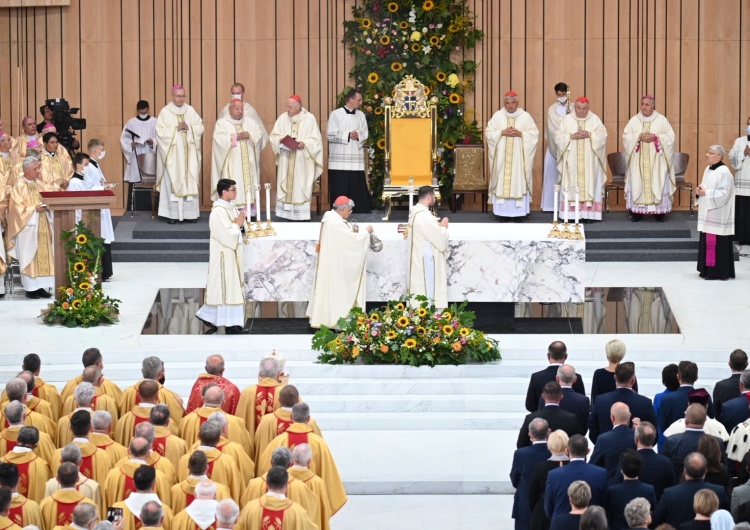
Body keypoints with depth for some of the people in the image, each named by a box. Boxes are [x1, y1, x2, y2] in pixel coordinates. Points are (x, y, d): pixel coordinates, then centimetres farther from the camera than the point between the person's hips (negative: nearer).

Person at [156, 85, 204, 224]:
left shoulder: (190, 110, 9)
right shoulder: (165, 112, 0)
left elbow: (200, 128, 6)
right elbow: (161, 132, -8)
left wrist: (188, 127, -12)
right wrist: (176, 128, -16)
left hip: (189, 154, 3)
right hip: (172, 154, -3)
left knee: (190, 182, 0)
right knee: (173, 182, -6)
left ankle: (190, 213, 2)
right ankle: (173, 214, -5)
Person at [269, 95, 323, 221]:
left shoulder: (309, 118, -2)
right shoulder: (283, 118, 6)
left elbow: (316, 140, -2)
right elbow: (273, 136, 9)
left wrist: (304, 144, -19)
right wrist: (280, 140, -12)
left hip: (302, 162, -3)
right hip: (286, 162, 3)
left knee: (301, 188, -5)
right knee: (286, 187, -1)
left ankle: (301, 215, -3)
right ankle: (287, 213, 1)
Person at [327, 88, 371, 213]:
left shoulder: (361, 115, 10)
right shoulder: (336, 114, -2)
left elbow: (365, 135, 11)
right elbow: (330, 135, -7)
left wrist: (358, 135, -12)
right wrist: (348, 135, -16)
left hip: (356, 159, 3)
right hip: (339, 160, -3)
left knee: (357, 187, 1)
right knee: (340, 189, -3)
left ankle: (361, 212, 5)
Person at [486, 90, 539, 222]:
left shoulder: (526, 116, 3)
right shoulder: (497, 116, 5)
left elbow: (534, 133, 1)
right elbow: (488, 132, 3)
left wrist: (520, 134, -14)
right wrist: (502, 133, -12)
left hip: (518, 156, -1)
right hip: (502, 156, 1)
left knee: (519, 181, -3)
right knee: (502, 181, -2)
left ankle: (518, 212, 0)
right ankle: (503, 212, 1)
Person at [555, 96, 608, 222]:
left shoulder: (595, 119, 7)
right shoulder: (567, 119, 7)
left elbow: (602, 134, -2)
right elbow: (559, 136, 1)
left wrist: (589, 135, -16)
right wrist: (572, 136, -15)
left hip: (589, 161, 0)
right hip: (572, 160, 0)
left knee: (589, 182, -5)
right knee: (572, 183, -5)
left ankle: (588, 213, -6)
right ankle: (571, 214, -6)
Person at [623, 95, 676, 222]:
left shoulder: (662, 120, 3)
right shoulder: (634, 120, 7)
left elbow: (670, 136, -1)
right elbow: (626, 136, 2)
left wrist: (655, 137, -15)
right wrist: (639, 136, -14)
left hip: (656, 159, -1)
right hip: (638, 159, 1)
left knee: (657, 182, -4)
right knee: (637, 182, -3)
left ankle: (659, 211, 1)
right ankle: (637, 212, 0)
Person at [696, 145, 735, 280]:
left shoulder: (724, 172, -14)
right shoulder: (708, 170, 14)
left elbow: (724, 193, -20)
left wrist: (706, 193, -19)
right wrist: (699, 191, -1)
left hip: (718, 215, -9)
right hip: (707, 213, 9)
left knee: (717, 243, -8)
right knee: (707, 241, 11)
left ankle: (718, 271, -4)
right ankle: (708, 269, 17)